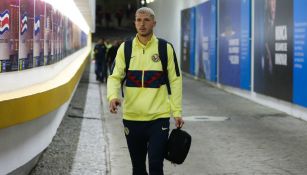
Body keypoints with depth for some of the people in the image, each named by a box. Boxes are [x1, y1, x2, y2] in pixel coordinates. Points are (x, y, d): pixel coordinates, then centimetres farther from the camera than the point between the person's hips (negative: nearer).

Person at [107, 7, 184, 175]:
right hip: (132, 117, 2)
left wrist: (177, 112, 0)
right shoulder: (125, 48, 3)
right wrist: (113, 96, -19)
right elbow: (115, 77, 2)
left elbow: (175, 80, 2)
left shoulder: (165, 48, -1)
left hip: (159, 117, -2)